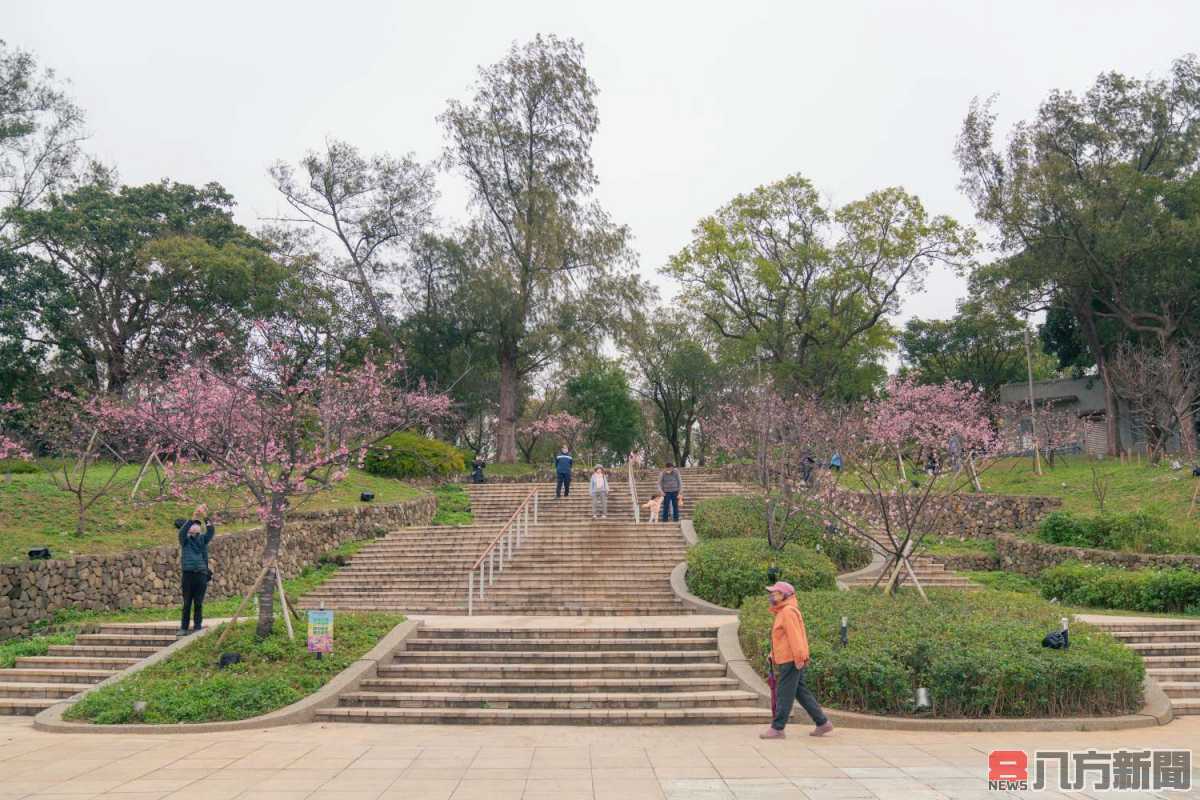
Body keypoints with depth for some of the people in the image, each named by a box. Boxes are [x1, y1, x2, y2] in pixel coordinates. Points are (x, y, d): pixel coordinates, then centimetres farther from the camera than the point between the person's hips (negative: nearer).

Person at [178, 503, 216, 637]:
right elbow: (182, 531, -13)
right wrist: (193, 518, -26)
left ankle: (197, 626, 9)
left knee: (198, 603, 4)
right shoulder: (185, 540, 7)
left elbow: (211, 531, -5)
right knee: (187, 603, 2)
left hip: (201, 574, 1)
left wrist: (206, 517, -18)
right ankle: (183, 627, 8)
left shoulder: (202, 539, 11)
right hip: (187, 574, -1)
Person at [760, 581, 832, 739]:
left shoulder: (788, 612, -14)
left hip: (791, 661, -10)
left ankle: (777, 728, 0)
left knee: (784, 695, -5)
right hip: (788, 660, 10)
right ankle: (822, 723, 17)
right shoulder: (782, 612, 18)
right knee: (802, 693, 13)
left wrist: (799, 658, -25)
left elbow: (795, 636, -21)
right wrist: (773, 656, 20)